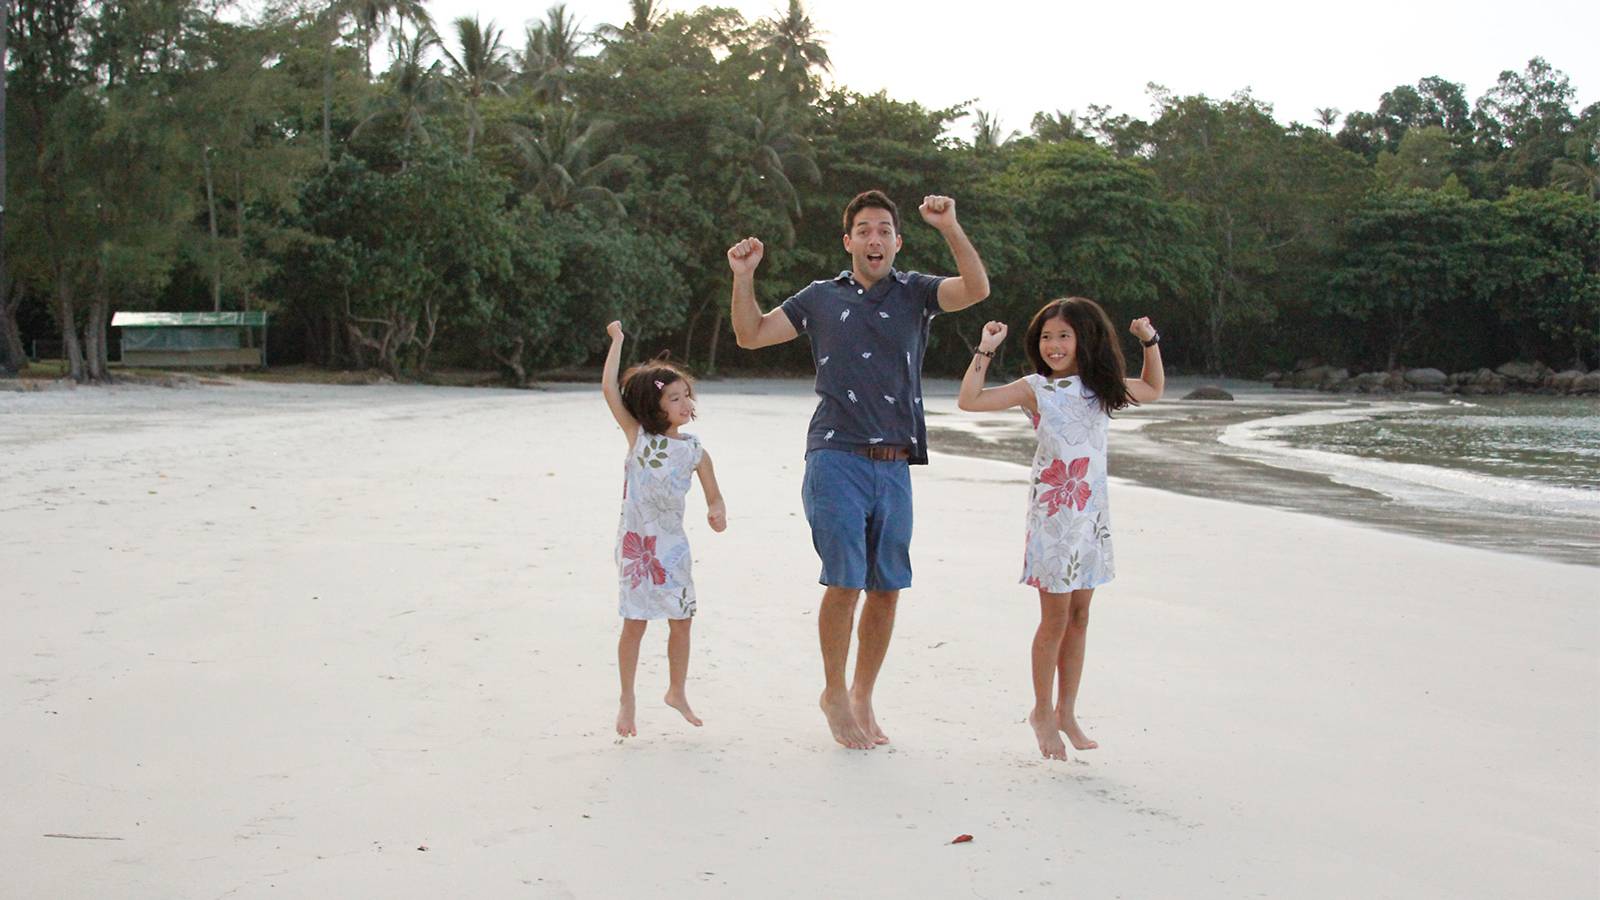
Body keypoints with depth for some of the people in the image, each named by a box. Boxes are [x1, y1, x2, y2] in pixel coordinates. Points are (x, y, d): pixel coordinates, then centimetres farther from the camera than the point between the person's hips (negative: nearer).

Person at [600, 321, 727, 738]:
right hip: (636, 541, -3)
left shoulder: (694, 450, 2)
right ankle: (627, 700, 14)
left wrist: (717, 512, -16)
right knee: (635, 622, 0)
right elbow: (609, 388, -12)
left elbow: (713, 495, 8)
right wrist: (616, 340, -6)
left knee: (681, 620, 9)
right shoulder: (638, 435, -5)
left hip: (672, 543, 3)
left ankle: (676, 692, 28)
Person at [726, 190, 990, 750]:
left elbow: (976, 289, -6)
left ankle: (862, 696, 22)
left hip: (895, 465, 2)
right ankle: (834, 694, 10)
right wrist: (744, 277, 1)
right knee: (845, 581, -9)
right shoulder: (822, 297, 11)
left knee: (887, 589, 6)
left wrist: (949, 227, -17)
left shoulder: (915, 293, 11)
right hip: (837, 458, -2)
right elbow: (750, 335, 15)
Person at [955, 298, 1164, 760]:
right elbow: (969, 400, -11)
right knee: (1056, 618, -1)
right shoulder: (1036, 388, -4)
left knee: (1079, 614, 9)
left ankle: (1066, 712, 19)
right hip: (1053, 510, -5)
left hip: (1092, 512, 5)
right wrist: (985, 350, -14)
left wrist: (1151, 342, 15)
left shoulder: (1101, 388, 9)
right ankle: (1042, 712, 14)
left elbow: (1152, 390, 26)